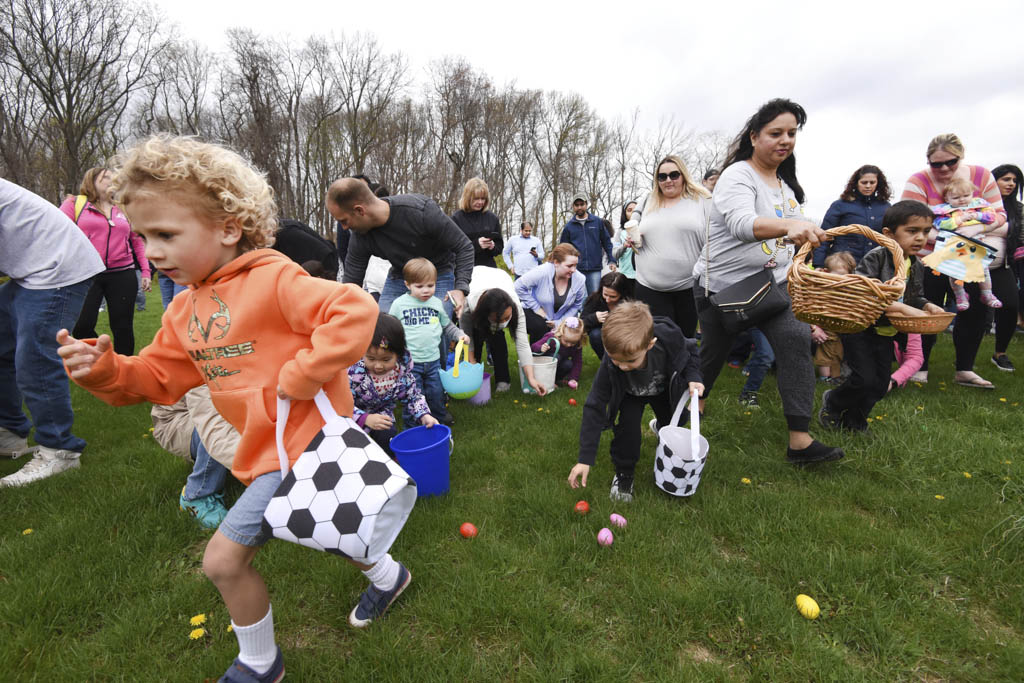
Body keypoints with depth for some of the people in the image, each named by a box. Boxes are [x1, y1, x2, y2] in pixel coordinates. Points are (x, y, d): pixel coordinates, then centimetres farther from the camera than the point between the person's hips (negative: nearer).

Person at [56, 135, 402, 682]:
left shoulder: (272, 279, -19)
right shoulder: (185, 309, 9)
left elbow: (355, 310, -31)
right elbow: (158, 377, 14)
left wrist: (301, 374, -27)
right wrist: (104, 369, -6)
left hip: (303, 445, -8)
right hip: (270, 448, 8)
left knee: (223, 558, -1)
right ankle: (386, 575, 51)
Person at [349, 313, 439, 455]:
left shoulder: (403, 365, -20)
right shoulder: (353, 370, -34)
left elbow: (413, 395, -6)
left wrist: (424, 416, -22)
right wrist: (365, 419, -44)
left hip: (383, 416, 4)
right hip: (355, 420, -3)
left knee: (389, 448, 12)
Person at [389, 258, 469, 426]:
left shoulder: (436, 303, 6)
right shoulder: (399, 304, -4)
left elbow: (447, 325, 20)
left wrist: (460, 334, 5)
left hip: (433, 359, 3)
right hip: (410, 361, -3)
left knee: (436, 393, 14)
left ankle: (440, 417, 37)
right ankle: (411, 424, 20)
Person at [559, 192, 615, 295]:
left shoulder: (598, 222, 5)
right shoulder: (569, 226, 7)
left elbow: (606, 242, 8)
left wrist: (611, 260, 1)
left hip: (595, 269, 0)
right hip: (576, 269, 1)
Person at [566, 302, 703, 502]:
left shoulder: (670, 337, -41)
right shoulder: (609, 365, -40)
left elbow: (690, 351, -13)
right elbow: (594, 408, -32)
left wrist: (692, 377, -31)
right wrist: (584, 459, -33)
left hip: (664, 389, 2)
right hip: (630, 395, -2)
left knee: (672, 423, 16)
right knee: (626, 427, -22)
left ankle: (660, 426, 54)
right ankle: (624, 472, 6)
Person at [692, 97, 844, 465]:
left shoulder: (786, 184, 12)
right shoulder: (738, 176, -14)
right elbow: (742, 224, -36)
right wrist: (790, 225, -52)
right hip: (721, 284, -6)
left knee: (796, 338, -16)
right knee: (713, 351, 7)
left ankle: (800, 441, -16)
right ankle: (693, 407, 39)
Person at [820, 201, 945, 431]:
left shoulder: (917, 267, 6)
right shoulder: (875, 258, -17)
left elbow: (916, 297, 19)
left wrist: (927, 306, -4)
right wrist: (901, 308, -32)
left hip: (885, 333, 7)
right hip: (860, 328, -7)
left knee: (881, 384, 9)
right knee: (865, 379, -10)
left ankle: (852, 421, 25)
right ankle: (832, 404, 17)